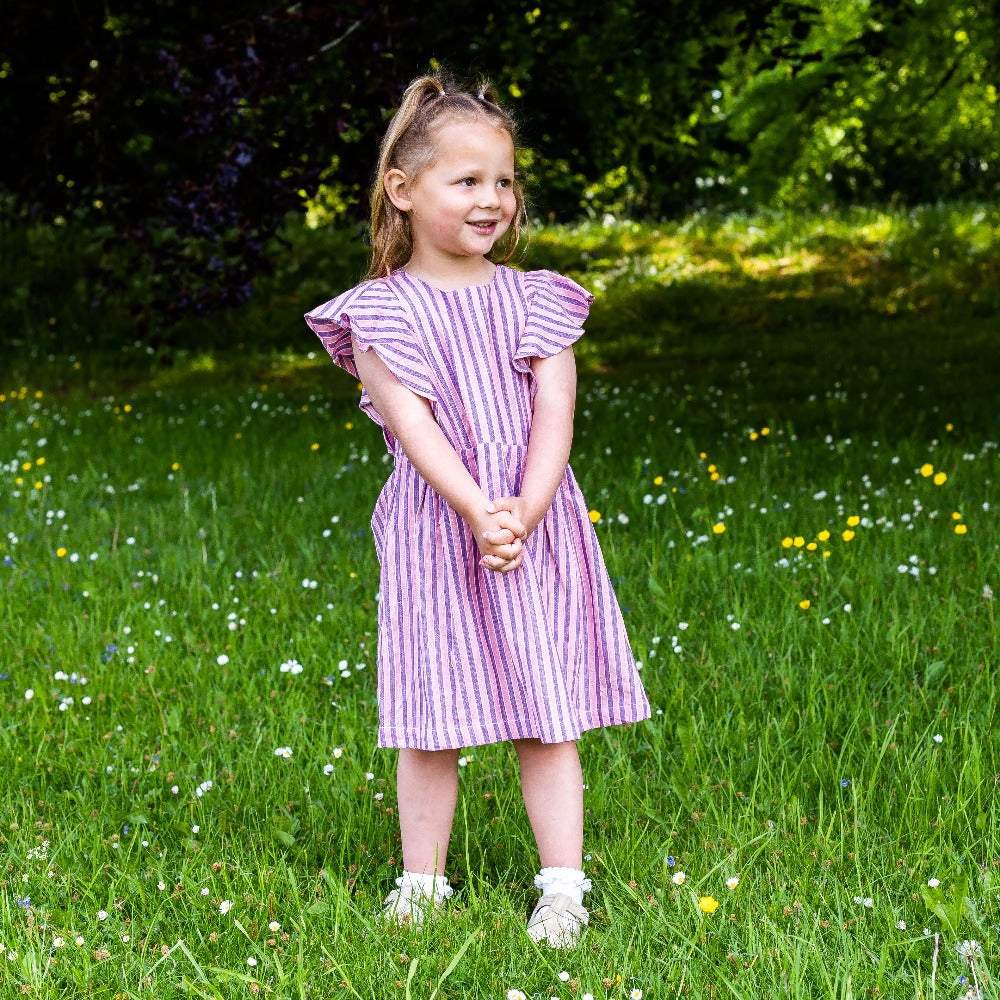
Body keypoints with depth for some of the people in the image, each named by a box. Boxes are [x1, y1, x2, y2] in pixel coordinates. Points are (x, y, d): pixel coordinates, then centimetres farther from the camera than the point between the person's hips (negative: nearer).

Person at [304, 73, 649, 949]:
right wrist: (477, 511, -24)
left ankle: (562, 885, 11)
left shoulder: (536, 302, 5)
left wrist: (523, 512, -19)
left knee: (546, 718, 4)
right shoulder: (382, 312, -2)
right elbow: (414, 423, -12)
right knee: (432, 726, 4)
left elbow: (554, 415, -4)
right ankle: (422, 881, 18)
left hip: (537, 533, 2)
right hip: (434, 536, -1)